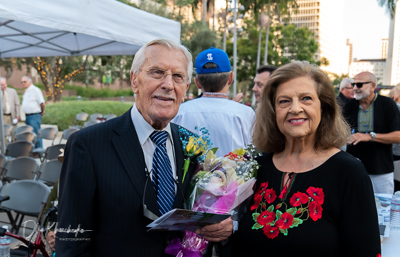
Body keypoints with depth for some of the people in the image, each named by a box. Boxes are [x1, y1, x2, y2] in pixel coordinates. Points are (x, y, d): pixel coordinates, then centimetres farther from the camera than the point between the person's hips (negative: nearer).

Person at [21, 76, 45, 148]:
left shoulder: (35, 90, -12)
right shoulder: (26, 91, 16)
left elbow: (42, 103, -16)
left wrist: (42, 112, -6)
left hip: (34, 116, -9)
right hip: (27, 116, 9)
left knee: (36, 135, -7)